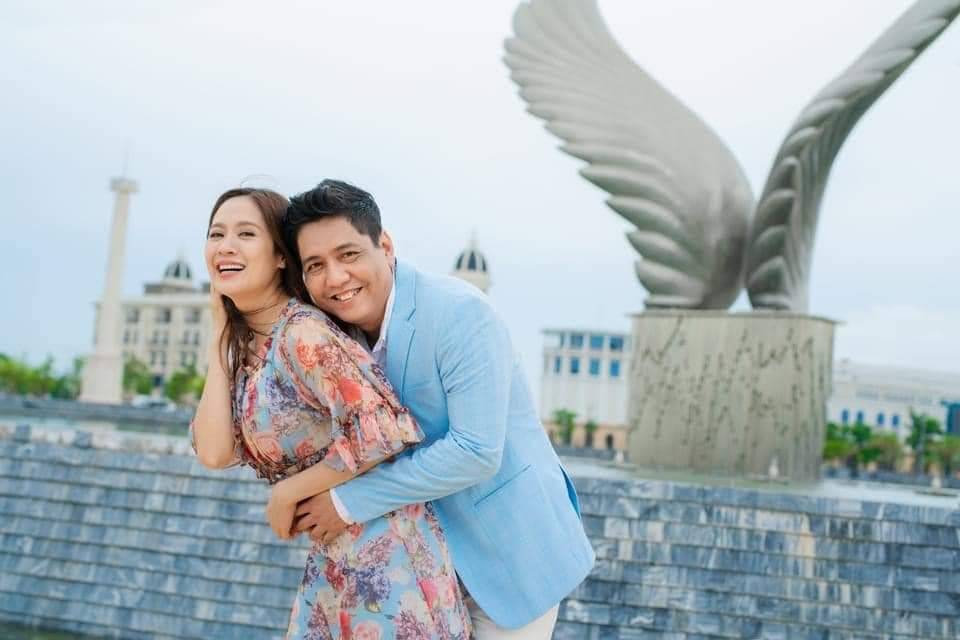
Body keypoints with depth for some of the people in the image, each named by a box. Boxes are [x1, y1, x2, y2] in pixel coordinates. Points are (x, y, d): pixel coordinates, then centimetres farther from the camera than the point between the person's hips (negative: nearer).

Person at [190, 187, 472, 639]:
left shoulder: (303, 334, -18)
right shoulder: (247, 349, 7)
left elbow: (385, 433, -27)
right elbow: (214, 453, -5)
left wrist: (286, 493, -14)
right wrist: (221, 333, -2)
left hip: (385, 557, -8)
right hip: (330, 564, 8)